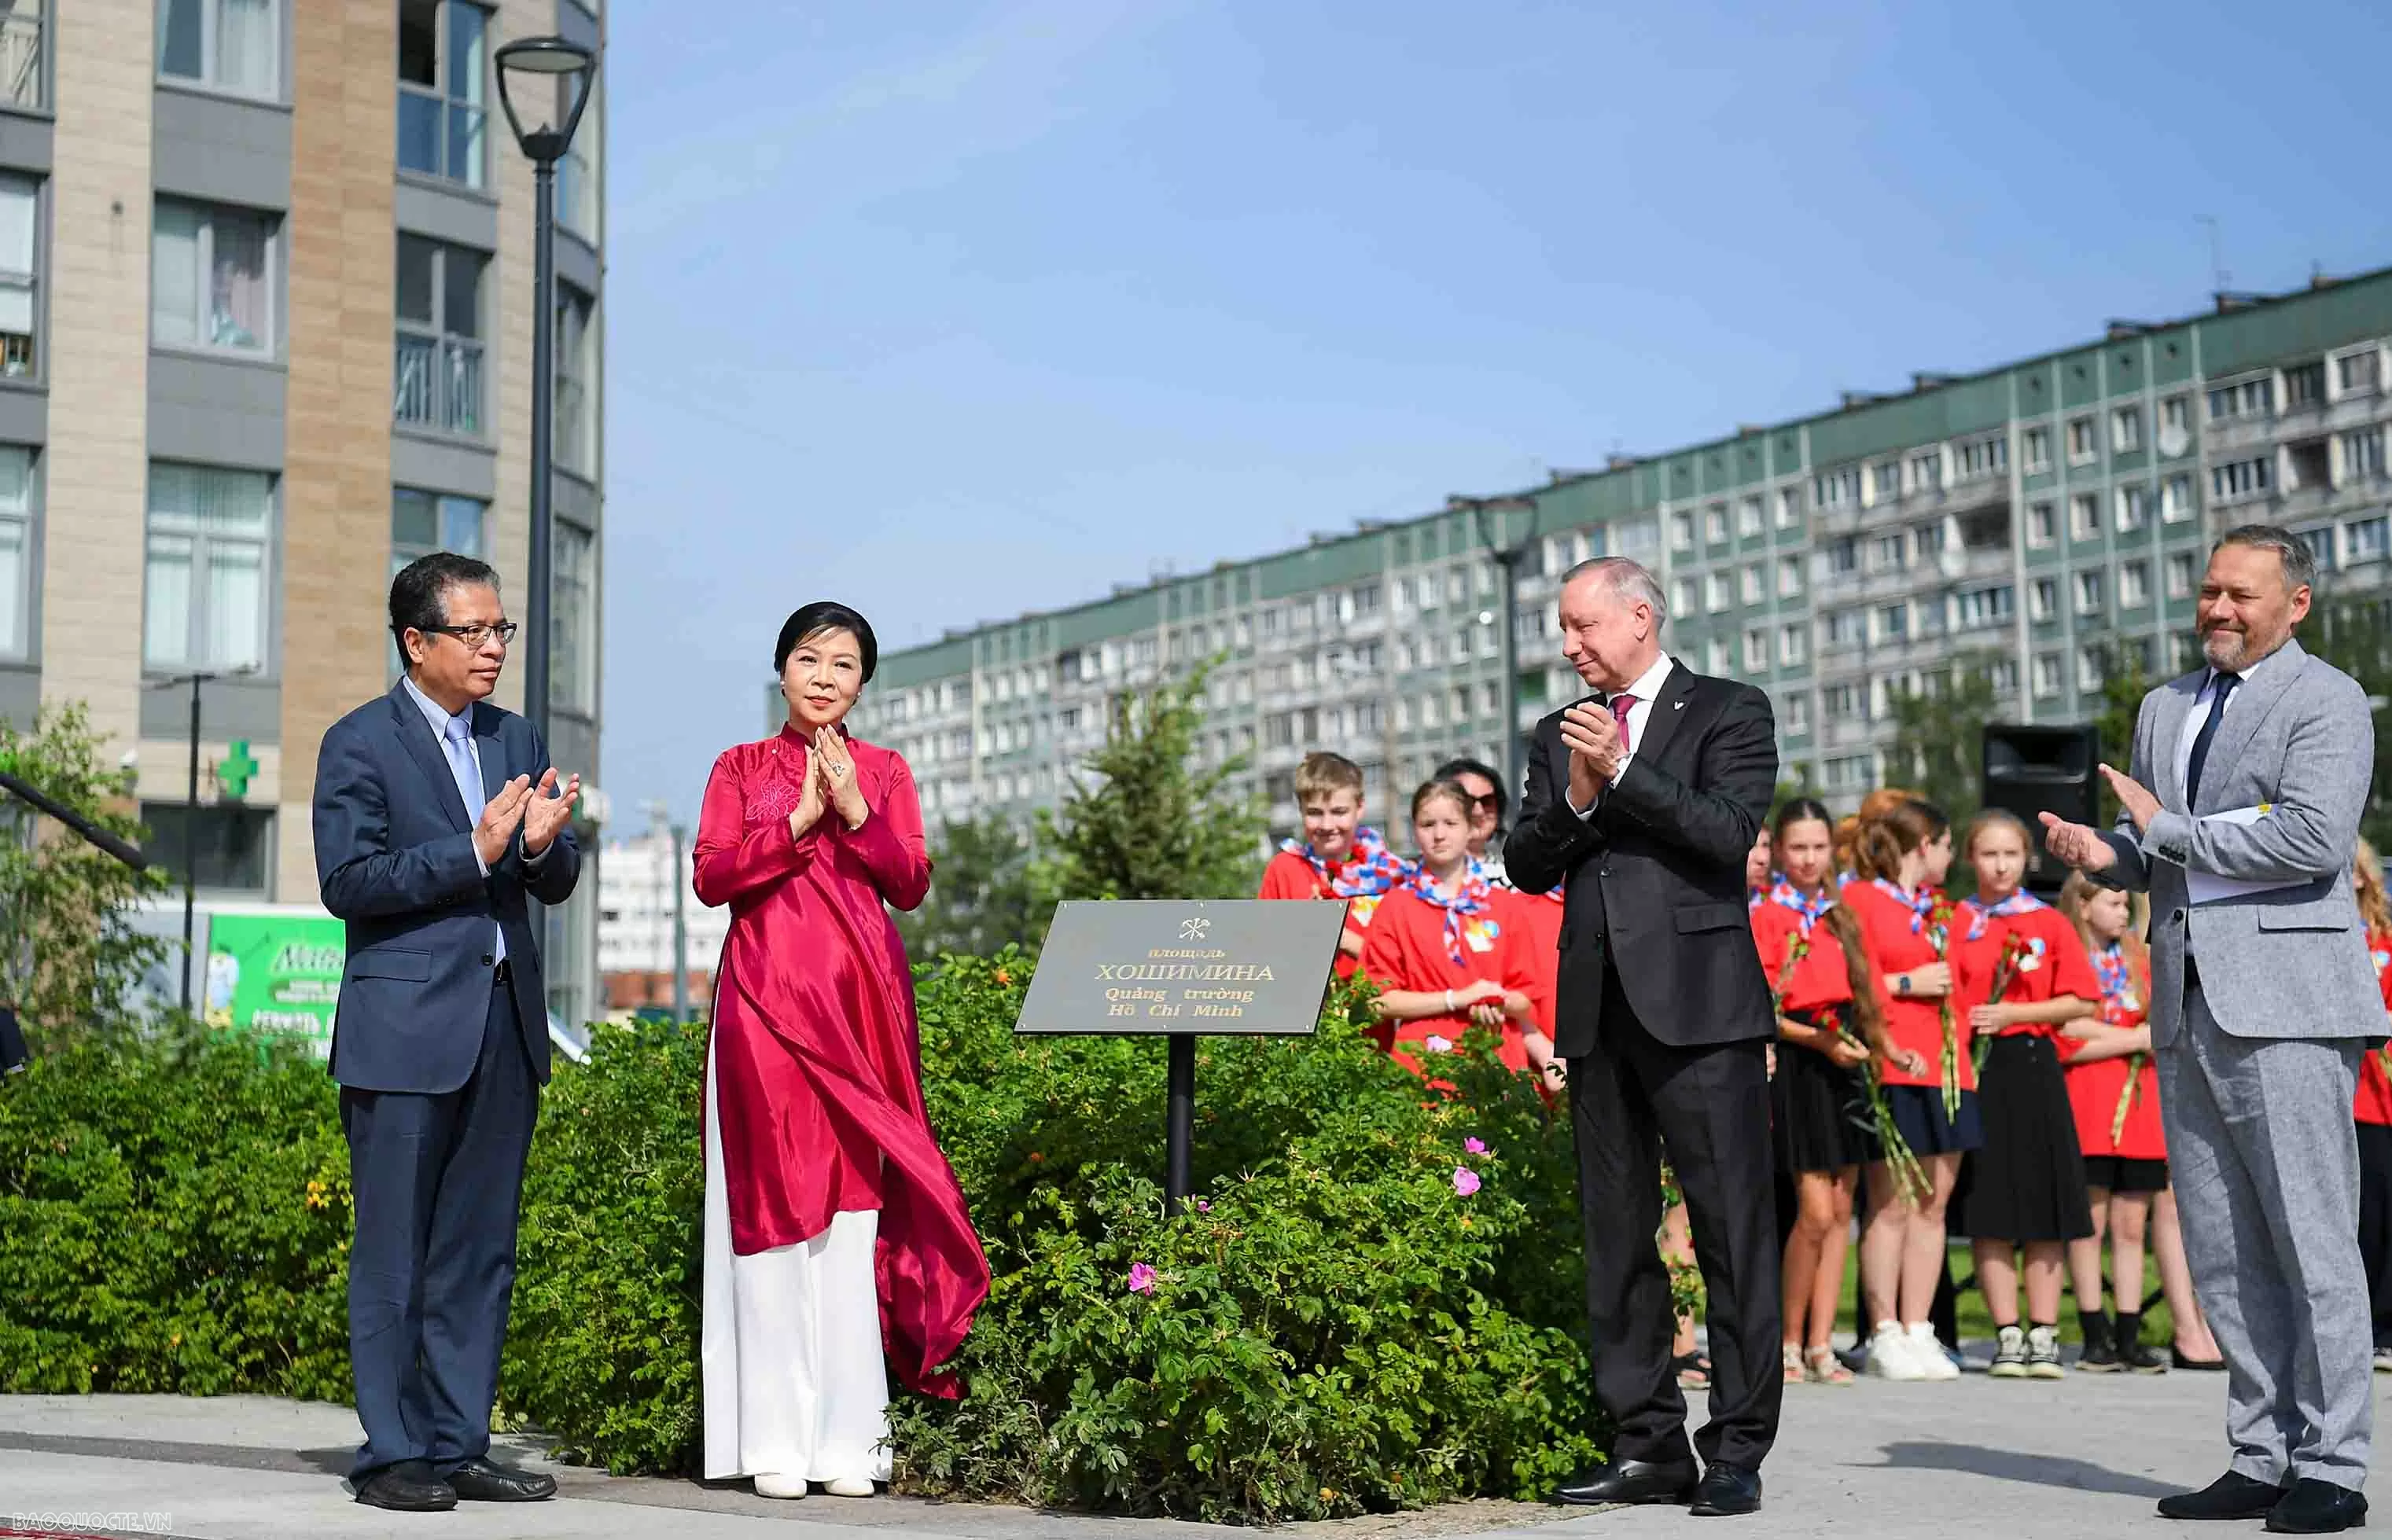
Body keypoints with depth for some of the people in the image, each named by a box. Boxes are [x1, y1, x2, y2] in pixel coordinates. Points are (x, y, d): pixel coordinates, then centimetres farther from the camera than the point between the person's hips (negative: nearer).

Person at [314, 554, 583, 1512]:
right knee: (393, 1248, -1)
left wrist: (543, 846, -9)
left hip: (505, 1023, 6)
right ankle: (391, 1454, 6)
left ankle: (458, 1446, 15)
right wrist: (473, 852, -18)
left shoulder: (517, 741, 14)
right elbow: (347, 882, -12)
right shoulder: (360, 743, -3)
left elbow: (557, 886, 14)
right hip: (406, 1029, -6)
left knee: (481, 1248, 8)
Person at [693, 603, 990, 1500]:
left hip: (861, 1002, 1)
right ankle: (775, 1440, -2)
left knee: (854, 1213, -3)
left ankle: (849, 1437, 1)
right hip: (766, 998, -1)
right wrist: (799, 820, -10)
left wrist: (855, 810, -10)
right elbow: (710, 876, -1)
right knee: (773, 1208, -5)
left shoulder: (884, 772, 14)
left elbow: (911, 885, 4)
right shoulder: (741, 768, 11)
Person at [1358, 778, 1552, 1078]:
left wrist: (1499, 1004, -9)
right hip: (1423, 1062, -2)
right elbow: (1379, 999, -2)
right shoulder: (1396, 906, 4)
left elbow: (1525, 999, 12)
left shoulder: (1499, 905, 10)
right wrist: (1457, 999, -9)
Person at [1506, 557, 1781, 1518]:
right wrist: (1576, 801, -7)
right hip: (1598, 1008, 6)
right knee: (1615, 1236, 7)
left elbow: (1729, 833, -11)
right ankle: (1649, 1449, 13)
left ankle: (1738, 1450, -1)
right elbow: (1525, 866, 11)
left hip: (1700, 1003, -6)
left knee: (1732, 1227, -6)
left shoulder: (1729, 714, 4)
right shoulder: (1562, 734, 19)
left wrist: (1622, 773, -14)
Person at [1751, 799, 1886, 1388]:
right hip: (1797, 1067, -6)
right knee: (1816, 1212, -12)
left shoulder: (1843, 918, 16)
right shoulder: (1766, 917, -2)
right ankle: (1789, 1342, 1)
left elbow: (1864, 993, 18)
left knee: (1841, 1213, 4)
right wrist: (1817, 1040, -17)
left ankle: (1820, 1347, 7)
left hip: (1844, 1063, 6)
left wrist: (1875, 1043, 2)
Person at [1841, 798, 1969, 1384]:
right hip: (1892, 1068, -7)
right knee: (1891, 1204, -7)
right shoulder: (1859, 898, 0)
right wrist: (1906, 983, -11)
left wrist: (1965, 1046, 13)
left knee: (1934, 1202, 4)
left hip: (1945, 1067, 7)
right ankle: (1884, 1337, -4)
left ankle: (1918, 1333, 7)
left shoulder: (1942, 909, 22)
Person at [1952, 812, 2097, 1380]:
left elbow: (2077, 1003, 1)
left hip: (2034, 1069, 0)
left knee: (2046, 1207, 0)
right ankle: (2008, 1334, 7)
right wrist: (1965, 1026, -14)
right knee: (1989, 1210, 0)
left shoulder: (2050, 922, 6)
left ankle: (2044, 1334, 6)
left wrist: (2010, 1013, -10)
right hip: (1974, 1070, 0)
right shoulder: (1953, 922, 6)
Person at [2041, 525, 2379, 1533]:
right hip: (2188, 1003, 7)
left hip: (2285, 1002, -7)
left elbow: (2318, 837, -16)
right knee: (2223, 1255, 8)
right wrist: (2104, 852, 3)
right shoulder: (2165, 709, 20)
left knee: (2311, 1243, -4)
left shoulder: (2326, 701, -2)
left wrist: (2169, 829, -12)